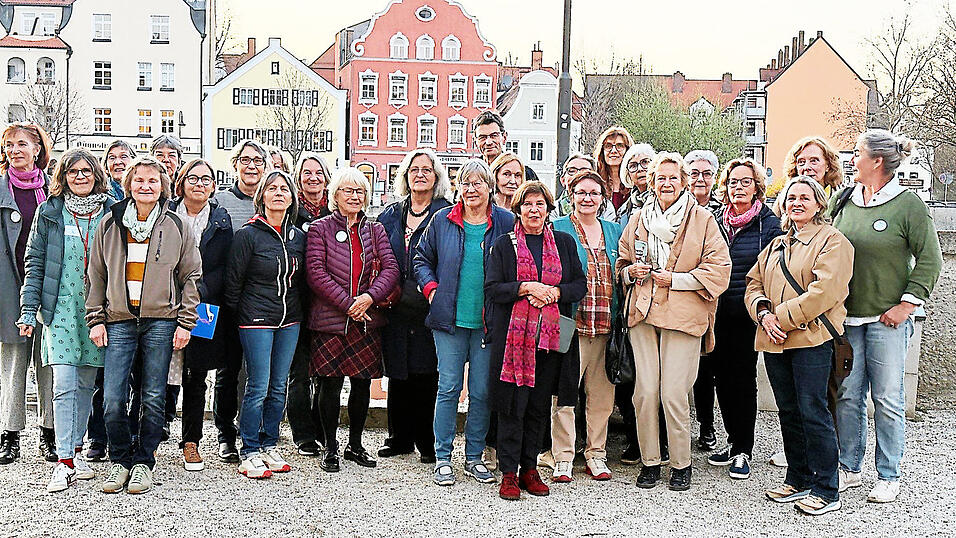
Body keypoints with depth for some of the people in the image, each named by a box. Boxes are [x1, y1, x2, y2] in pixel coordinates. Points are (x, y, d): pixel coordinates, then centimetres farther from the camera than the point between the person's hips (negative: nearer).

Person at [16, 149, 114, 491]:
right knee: (64, 385, -9)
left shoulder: (112, 212, 6)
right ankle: (64, 463, -7)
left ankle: (75, 450, 21)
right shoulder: (50, 212, 6)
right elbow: (34, 262, 6)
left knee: (85, 383, 8)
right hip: (61, 310, -1)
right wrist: (28, 309, -2)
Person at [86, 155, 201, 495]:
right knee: (113, 399, -5)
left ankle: (144, 462, 18)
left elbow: (191, 276, 7)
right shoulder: (110, 223, 7)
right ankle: (120, 460, 15)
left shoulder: (176, 226, 4)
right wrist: (96, 320, 5)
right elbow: (96, 275, 11)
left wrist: (185, 322, 1)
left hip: (161, 322, -1)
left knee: (154, 399, 3)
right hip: (119, 321, 1)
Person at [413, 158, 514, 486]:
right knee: (449, 387, 2)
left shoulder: (506, 222, 3)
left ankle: (474, 457, 18)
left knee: (482, 391, 5)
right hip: (449, 318, 0)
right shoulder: (442, 220, 5)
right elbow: (422, 259, 14)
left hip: (488, 321, 0)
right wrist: (431, 288, 1)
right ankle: (443, 458, 12)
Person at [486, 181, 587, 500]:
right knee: (512, 405, -3)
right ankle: (509, 473, 5)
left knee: (539, 405, 8)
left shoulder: (564, 243, 13)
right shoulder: (504, 245, 5)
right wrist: (527, 287, -15)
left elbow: (580, 284, 9)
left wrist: (554, 292, -9)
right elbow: (493, 288, -2)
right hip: (513, 335, -3)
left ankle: (529, 468, 19)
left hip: (551, 336, 3)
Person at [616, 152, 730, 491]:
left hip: (683, 314, -4)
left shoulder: (702, 220, 1)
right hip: (643, 311, 4)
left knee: (673, 393, -6)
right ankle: (649, 460, 15)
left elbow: (719, 269, -3)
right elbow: (622, 263, 24)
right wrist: (633, 272, 1)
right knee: (645, 391, 1)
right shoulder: (639, 219, 14)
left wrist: (675, 279, -10)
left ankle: (681, 464, 11)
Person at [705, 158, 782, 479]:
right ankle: (734, 442, 25)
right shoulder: (716, 222, 10)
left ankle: (743, 451, 11)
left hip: (748, 314, -4)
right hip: (718, 313, 4)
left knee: (743, 377, -1)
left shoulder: (769, 224, -2)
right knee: (722, 375, 9)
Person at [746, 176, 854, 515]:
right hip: (774, 340, 7)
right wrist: (763, 314, -4)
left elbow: (824, 291, -16)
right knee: (788, 411, 12)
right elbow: (754, 283, 17)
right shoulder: (777, 244, 20)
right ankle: (798, 480, 24)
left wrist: (781, 317, -16)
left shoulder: (832, 241, -4)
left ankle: (826, 491, 4)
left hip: (811, 338, -7)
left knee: (812, 412, -6)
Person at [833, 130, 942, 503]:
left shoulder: (908, 203, -5)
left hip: (887, 318, -4)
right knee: (847, 395, 7)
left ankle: (889, 477, 15)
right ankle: (849, 468, 20)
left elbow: (930, 260, -3)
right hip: (846, 317, 4)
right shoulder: (845, 200, 8)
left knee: (887, 399, 2)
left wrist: (907, 304, -9)